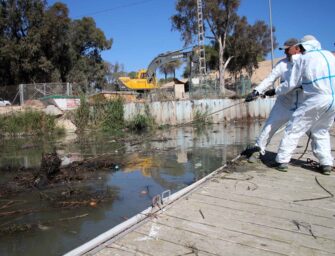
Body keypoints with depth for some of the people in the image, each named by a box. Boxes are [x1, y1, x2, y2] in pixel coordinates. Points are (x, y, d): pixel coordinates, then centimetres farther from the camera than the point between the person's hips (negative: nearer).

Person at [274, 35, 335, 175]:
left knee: (294, 129, 4)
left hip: (316, 99, -5)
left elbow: (290, 84, 2)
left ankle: (282, 161, 2)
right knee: (321, 131, 20)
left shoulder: (303, 59, 3)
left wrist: (275, 91, 17)